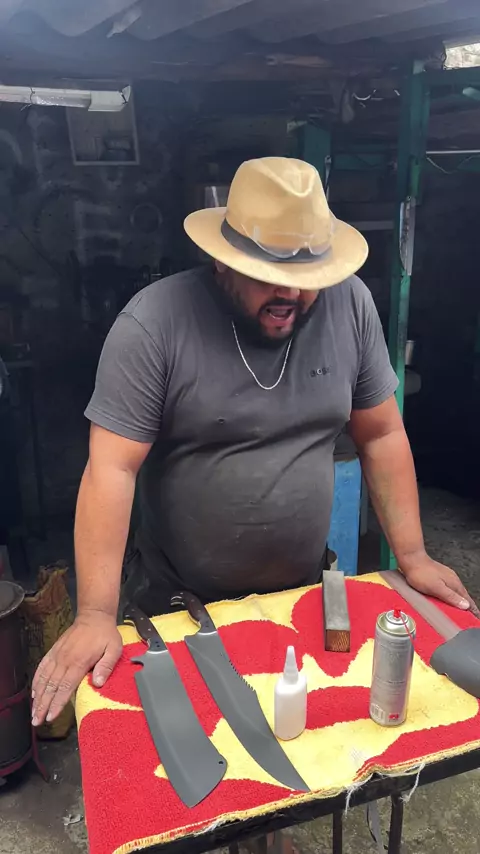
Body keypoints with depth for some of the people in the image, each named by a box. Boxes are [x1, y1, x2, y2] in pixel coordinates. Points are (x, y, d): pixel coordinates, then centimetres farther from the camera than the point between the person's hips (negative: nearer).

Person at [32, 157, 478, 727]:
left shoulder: (349, 304, -8)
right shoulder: (154, 322, -20)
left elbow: (382, 435, -2)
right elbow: (112, 470, -20)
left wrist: (412, 558, -1)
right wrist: (97, 616, -22)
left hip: (305, 594, 3)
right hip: (179, 606, -2)